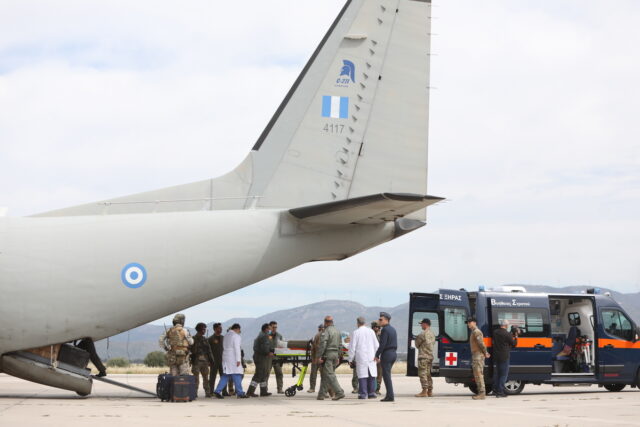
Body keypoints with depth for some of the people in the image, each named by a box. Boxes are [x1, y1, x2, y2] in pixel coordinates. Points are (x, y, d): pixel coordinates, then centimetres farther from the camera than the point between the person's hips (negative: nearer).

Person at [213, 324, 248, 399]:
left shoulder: (226, 335, 16)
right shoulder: (236, 336, -9)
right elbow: (237, 348, -15)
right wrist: (238, 360, -15)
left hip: (226, 357, 8)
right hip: (233, 358, -8)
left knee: (225, 375, 9)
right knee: (237, 375, -5)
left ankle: (217, 391, 2)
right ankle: (240, 393, -5)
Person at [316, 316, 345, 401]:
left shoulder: (326, 331, -12)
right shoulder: (337, 331, 14)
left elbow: (322, 345, -18)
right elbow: (340, 345, 18)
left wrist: (319, 357, -15)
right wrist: (338, 357, 23)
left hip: (328, 355, -8)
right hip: (335, 354, 8)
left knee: (330, 375, -9)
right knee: (325, 375, 12)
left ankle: (339, 392, -18)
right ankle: (321, 394, 14)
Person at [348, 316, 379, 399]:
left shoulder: (355, 333, -5)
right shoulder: (371, 331, 5)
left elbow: (352, 347, -4)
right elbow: (376, 345, 8)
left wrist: (351, 359, 2)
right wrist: (376, 356, 18)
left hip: (361, 357, -3)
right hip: (371, 357, 3)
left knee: (362, 375, -1)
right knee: (371, 375, 7)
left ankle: (363, 394, -3)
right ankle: (372, 393, 7)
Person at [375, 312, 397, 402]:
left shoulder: (385, 330, -14)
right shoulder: (393, 329, 14)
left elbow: (382, 344, -19)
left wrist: (377, 355, -12)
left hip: (386, 354, -9)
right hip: (393, 353, 9)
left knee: (386, 376, -6)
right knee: (386, 375, 15)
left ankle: (390, 396, -8)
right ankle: (389, 395, 15)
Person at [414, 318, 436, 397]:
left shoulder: (422, 334, -14)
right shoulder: (432, 334, 13)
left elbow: (417, 344, -6)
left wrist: (419, 346, 15)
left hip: (423, 356, -9)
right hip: (430, 356, 9)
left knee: (422, 373, -7)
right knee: (428, 374, 14)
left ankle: (424, 391, -12)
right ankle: (430, 391, 15)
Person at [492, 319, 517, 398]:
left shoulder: (495, 332, 6)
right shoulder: (507, 334, -13)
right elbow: (514, 344, -4)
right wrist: (516, 336, 13)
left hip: (496, 356, 6)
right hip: (504, 357, -6)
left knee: (496, 373, 14)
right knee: (504, 374, -1)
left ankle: (495, 390, 16)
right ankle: (500, 391, -5)